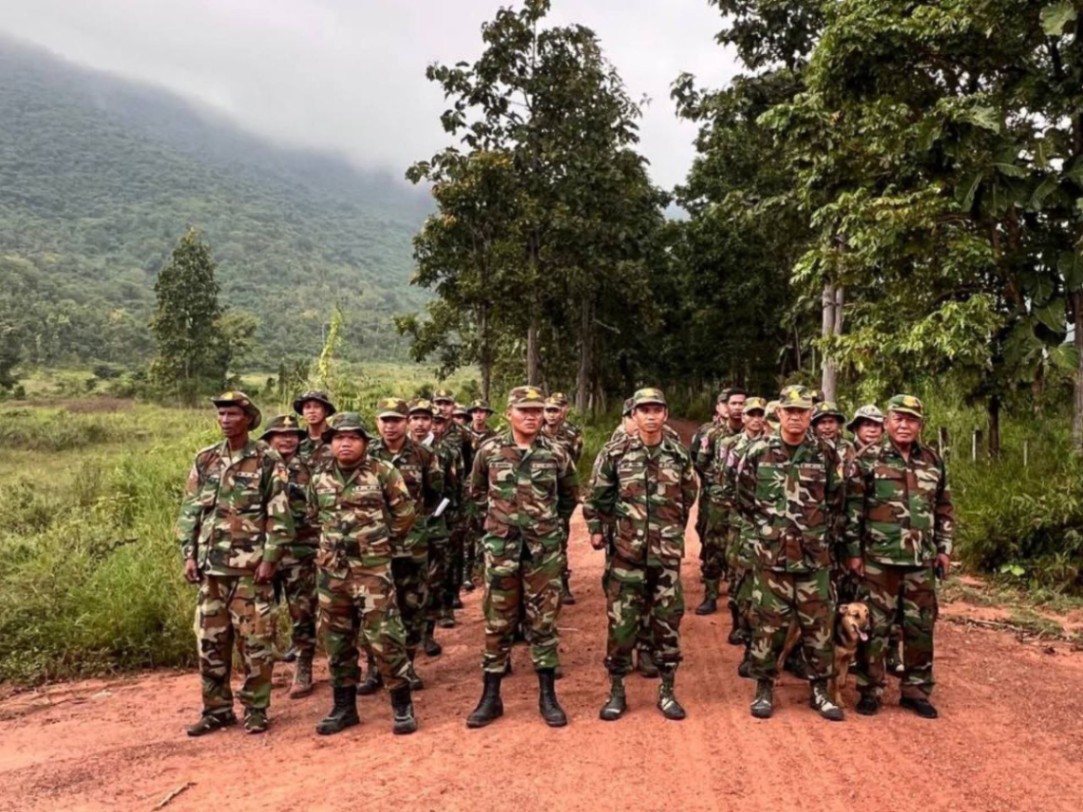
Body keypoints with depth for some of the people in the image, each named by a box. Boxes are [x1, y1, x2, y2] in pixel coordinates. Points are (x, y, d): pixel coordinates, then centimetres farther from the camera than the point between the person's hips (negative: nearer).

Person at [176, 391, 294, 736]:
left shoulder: (267, 460, -5)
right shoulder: (205, 459, 9)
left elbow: (279, 514, -7)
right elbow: (189, 510, 11)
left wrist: (270, 558, -12)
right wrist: (189, 555, 3)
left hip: (251, 565, -5)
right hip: (211, 565, 5)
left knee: (255, 640, 2)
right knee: (210, 640, 10)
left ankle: (256, 709, 15)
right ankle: (216, 709, 24)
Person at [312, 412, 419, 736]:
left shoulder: (384, 472, -6)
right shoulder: (320, 480, 8)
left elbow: (405, 514, 1)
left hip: (372, 568, -5)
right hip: (331, 569, 5)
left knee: (383, 637, -5)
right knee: (337, 640, 12)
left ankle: (402, 705, 9)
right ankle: (344, 706, 25)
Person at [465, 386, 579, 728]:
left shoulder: (556, 455, -1)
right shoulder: (489, 452, -1)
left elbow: (570, 495, 14)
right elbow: (476, 492, 14)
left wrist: (552, 523, 10)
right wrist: (495, 520, 9)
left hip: (544, 549, 0)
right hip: (501, 548, 0)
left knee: (543, 622, 7)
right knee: (498, 622, 8)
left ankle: (548, 696, 19)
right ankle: (491, 697, 19)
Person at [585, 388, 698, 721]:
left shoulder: (679, 456, 3)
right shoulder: (615, 453, -4)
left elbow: (688, 496, 17)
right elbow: (595, 496, 3)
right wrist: (597, 530, 0)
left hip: (667, 554, 2)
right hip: (625, 551, -2)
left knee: (667, 621, 8)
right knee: (621, 622, 4)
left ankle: (667, 691, 22)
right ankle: (616, 691, 18)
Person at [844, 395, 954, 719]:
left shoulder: (933, 461, 9)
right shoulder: (868, 459, -5)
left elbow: (944, 508, 16)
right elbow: (852, 508, -5)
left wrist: (944, 548, 10)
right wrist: (854, 551, -7)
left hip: (922, 560, 4)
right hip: (879, 558, -4)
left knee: (921, 627, 10)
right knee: (875, 627, 3)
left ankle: (916, 691, 24)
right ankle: (870, 690, 15)